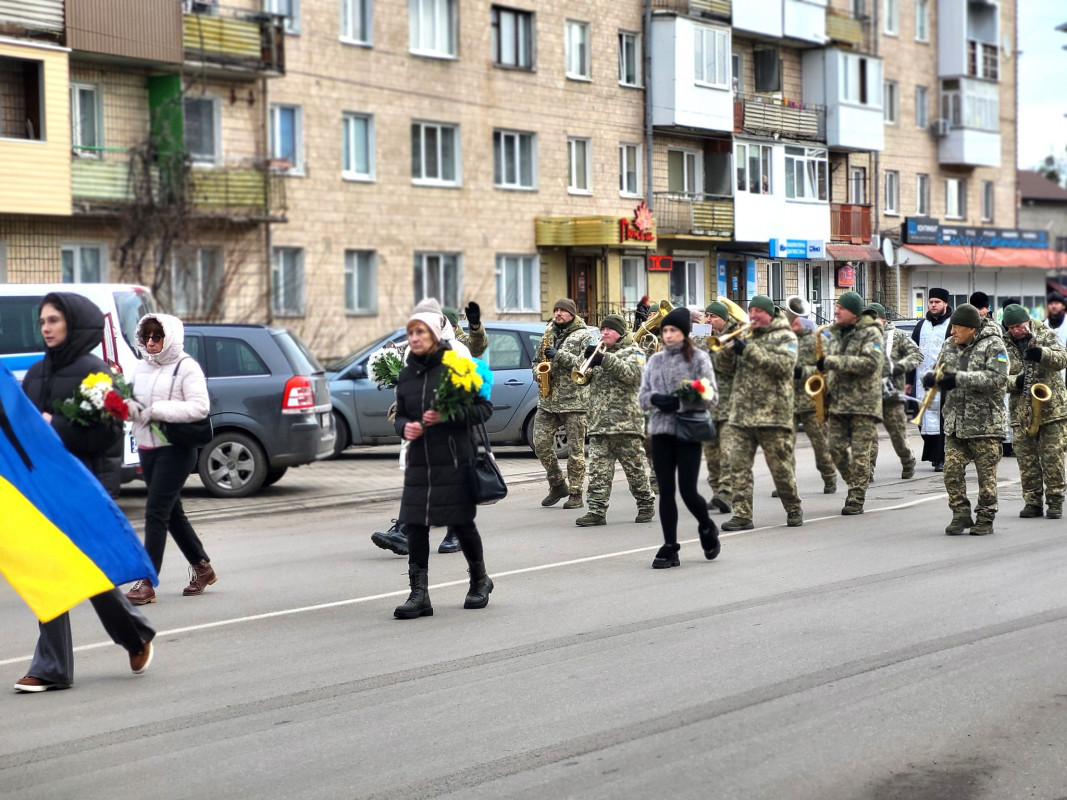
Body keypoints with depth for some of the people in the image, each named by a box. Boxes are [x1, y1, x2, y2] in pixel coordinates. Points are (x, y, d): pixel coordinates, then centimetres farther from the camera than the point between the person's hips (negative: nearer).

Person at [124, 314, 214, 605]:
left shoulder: (186, 367, -8)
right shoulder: (141, 368, 13)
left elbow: (200, 407, -17)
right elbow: (135, 400, 16)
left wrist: (157, 409, -21)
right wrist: (130, 407, -9)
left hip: (176, 449, -8)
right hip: (147, 448, 8)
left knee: (156, 512, -13)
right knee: (171, 512, 15)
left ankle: (147, 582, -13)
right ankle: (202, 567, 31)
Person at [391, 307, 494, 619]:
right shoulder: (406, 374, 10)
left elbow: (484, 408, -6)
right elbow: (400, 415, 19)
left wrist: (448, 416, -18)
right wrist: (404, 427, -4)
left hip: (454, 461, -4)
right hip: (419, 462, 5)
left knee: (461, 522, 5)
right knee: (414, 525, -3)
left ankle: (480, 580, 29)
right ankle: (419, 594, 1)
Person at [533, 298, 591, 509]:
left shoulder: (583, 335, 1)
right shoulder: (548, 334, 17)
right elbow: (537, 360, 24)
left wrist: (559, 355, -20)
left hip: (574, 400, -5)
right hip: (548, 399, 5)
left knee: (575, 450, -3)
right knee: (541, 444, 0)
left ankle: (576, 495, 3)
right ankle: (558, 485, 16)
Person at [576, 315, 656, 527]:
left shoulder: (633, 352, 4)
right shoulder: (601, 353, 24)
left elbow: (632, 374, -15)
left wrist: (605, 360, -20)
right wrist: (588, 360, -2)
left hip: (625, 422, -5)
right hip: (599, 423, 5)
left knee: (635, 468, 2)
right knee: (598, 470, -3)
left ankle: (646, 505, 16)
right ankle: (597, 511, -5)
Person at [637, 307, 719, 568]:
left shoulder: (698, 358, 1)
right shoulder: (655, 360, 14)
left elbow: (711, 396, -4)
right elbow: (642, 397, 13)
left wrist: (681, 401, -20)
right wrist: (655, 399, -10)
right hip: (660, 431, 4)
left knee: (688, 491, -5)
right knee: (666, 491, 3)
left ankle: (707, 528, 24)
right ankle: (670, 547, 9)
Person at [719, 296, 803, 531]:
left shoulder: (785, 337, 2)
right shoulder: (746, 336, 18)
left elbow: (783, 364, -16)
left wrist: (748, 351, -19)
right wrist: (728, 344, -3)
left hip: (772, 413, -5)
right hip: (741, 414, 5)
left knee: (781, 467, 2)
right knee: (739, 466, -3)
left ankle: (794, 510, 19)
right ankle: (742, 515, -2)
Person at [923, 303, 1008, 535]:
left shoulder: (993, 345, -9)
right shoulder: (950, 344, 11)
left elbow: (997, 378, -21)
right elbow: (940, 369, 18)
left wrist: (959, 378, -24)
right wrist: (930, 377, -8)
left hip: (984, 424, -5)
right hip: (954, 422, 5)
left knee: (986, 473, 2)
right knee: (952, 470, -1)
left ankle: (986, 518, 14)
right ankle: (961, 514, 11)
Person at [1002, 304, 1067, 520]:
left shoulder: (1046, 336, 3)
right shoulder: (1005, 347, 7)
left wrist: (1042, 354, -30)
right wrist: (1015, 381, -17)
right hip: (1021, 412, 2)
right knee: (1026, 460, 3)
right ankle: (1032, 502, 9)